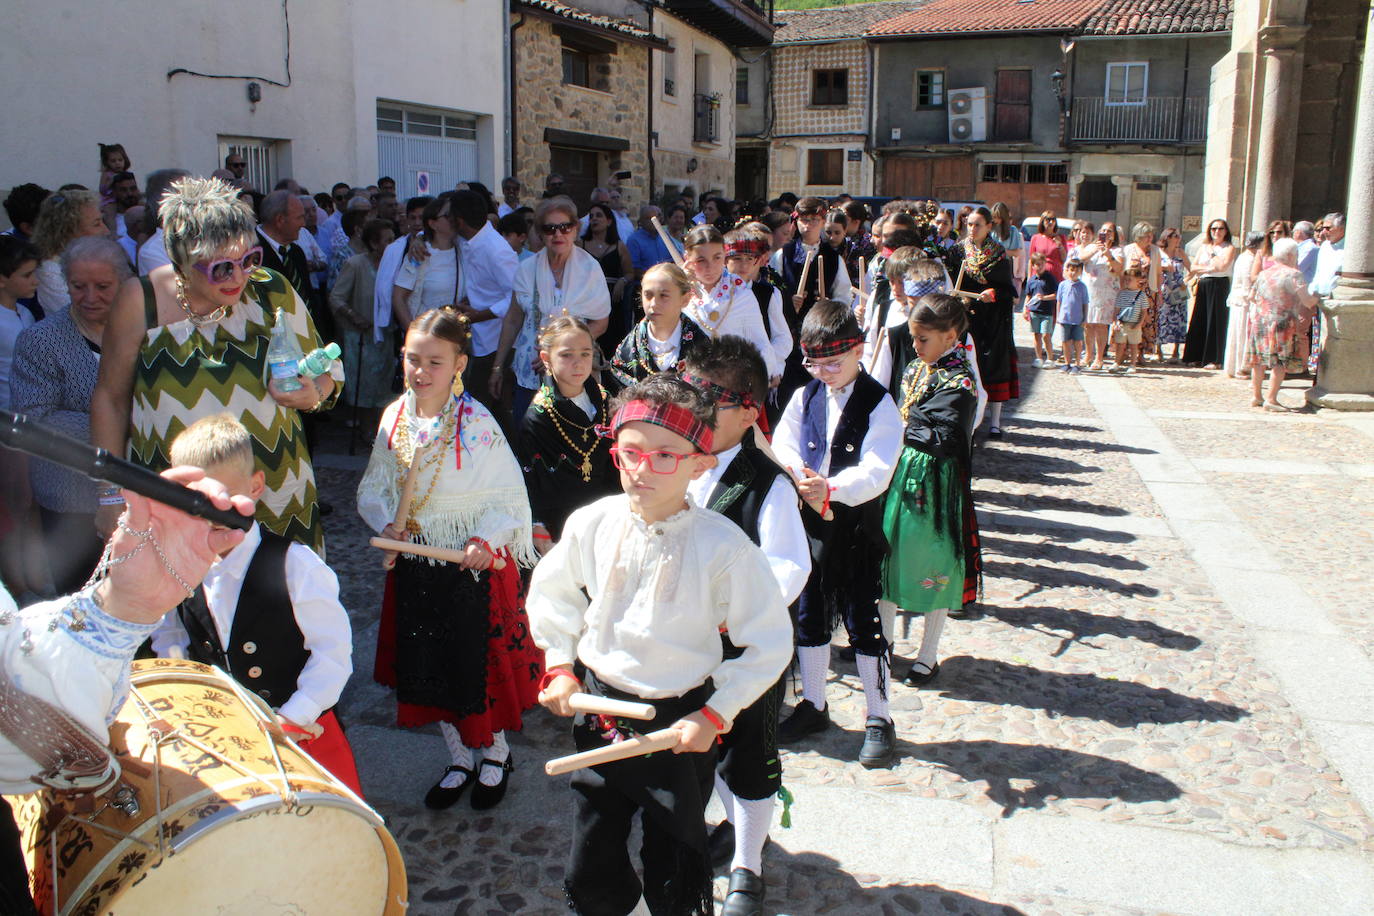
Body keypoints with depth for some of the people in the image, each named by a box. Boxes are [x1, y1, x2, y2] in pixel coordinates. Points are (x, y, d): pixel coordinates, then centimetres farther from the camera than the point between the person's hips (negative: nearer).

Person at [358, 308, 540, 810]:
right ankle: (460, 758, 38)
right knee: (426, 669, 15)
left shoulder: (477, 424, -16)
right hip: (415, 564, 5)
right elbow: (373, 489, 7)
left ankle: (495, 754, 36)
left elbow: (511, 500, -13)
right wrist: (387, 524, -11)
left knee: (478, 663, 9)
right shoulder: (395, 418, -2)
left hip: (472, 563, -5)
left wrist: (485, 541, -27)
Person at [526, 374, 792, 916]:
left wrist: (715, 714, -13)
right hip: (598, 710, 3)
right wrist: (560, 666, 5)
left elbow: (769, 643, -10)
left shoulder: (722, 546, -19)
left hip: (680, 725, -3)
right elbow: (551, 593, 12)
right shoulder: (591, 525, -8)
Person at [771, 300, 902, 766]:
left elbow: (875, 472, -21)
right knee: (809, 617, 15)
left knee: (863, 623, 1)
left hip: (857, 528, -5)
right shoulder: (805, 397, 4)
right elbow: (782, 448, -6)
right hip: (810, 523, 5)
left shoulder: (878, 404, -11)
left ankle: (878, 719, 16)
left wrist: (831, 489, -38)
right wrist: (807, 487, -24)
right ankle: (813, 705, 32)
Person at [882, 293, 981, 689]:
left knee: (932, 566, 5)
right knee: (891, 559, 15)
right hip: (901, 476, 8)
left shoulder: (958, 382, -17)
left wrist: (903, 432, -18)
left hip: (933, 485, -8)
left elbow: (946, 439, -24)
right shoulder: (916, 370, 8)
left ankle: (928, 656, 20)